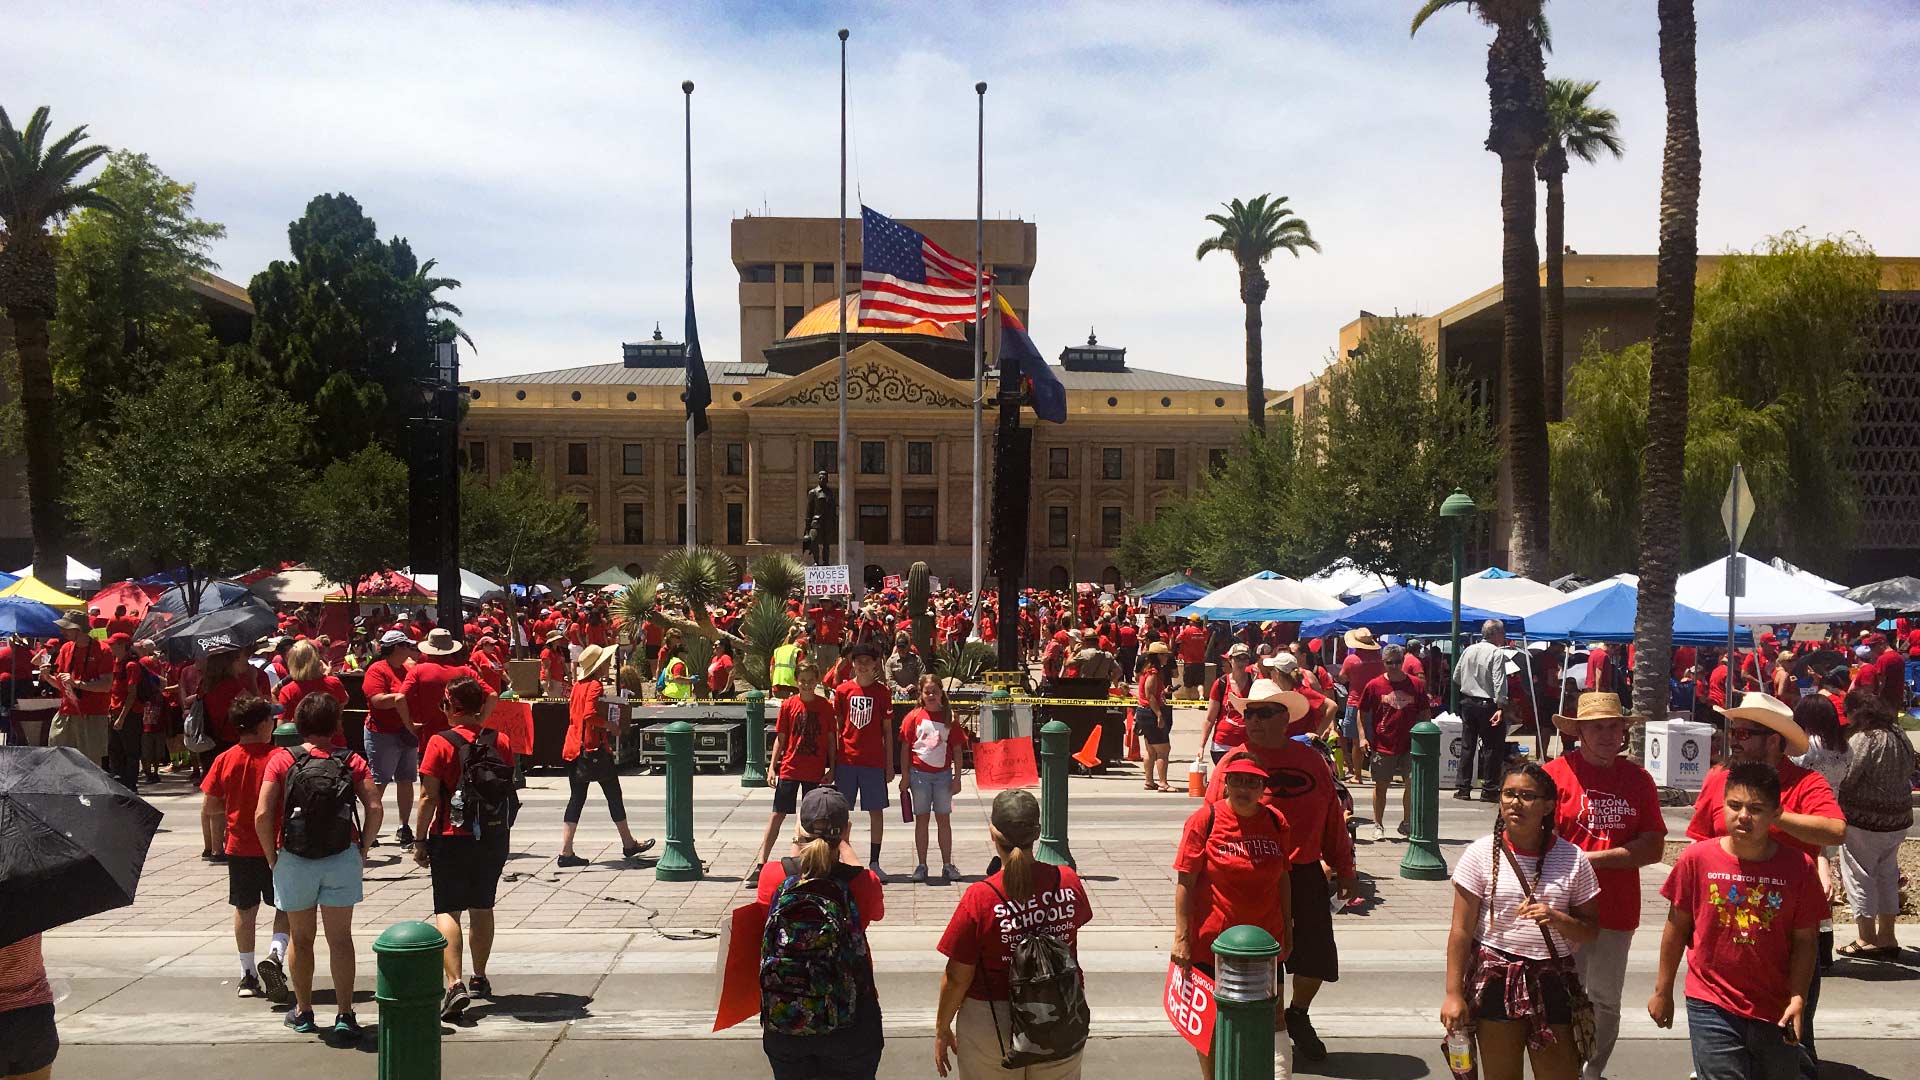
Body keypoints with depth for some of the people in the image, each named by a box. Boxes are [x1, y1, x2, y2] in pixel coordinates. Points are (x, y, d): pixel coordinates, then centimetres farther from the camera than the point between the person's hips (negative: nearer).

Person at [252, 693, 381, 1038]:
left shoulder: (282, 760, -2)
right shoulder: (352, 761, 0)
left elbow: (262, 816, -9)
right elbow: (374, 808, -9)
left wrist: (272, 857, 3)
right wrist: (363, 849, 3)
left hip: (294, 860, 0)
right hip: (342, 859, 0)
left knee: (300, 939, 15)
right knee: (340, 939, 5)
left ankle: (303, 1012, 26)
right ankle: (345, 1015, 1)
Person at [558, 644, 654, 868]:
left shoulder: (578, 685, 12)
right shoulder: (595, 686, -13)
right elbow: (590, 715, -27)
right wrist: (609, 725, -13)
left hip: (574, 747, 8)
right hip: (593, 748, -8)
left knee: (576, 798, 8)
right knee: (614, 794, 6)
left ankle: (566, 851, 1)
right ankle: (628, 844, 16)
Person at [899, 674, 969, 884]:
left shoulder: (950, 718, 1)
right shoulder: (913, 717, 0)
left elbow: (957, 750, 3)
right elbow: (905, 748, 2)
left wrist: (957, 778, -1)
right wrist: (905, 777, -1)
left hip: (943, 774, 0)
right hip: (919, 773, 0)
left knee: (944, 819, 5)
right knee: (921, 819, 5)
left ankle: (947, 865, 11)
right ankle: (921, 865, 11)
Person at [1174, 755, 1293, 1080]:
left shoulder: (1277, 823, 1)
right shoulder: (1205, 820, -11)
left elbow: (1282, 880, 11)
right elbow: (1185, 883, -11)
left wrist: (1287, 929, 13)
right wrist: (1182, 937, -13)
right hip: (1212, 942, -3)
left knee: (1272, 1017, 10)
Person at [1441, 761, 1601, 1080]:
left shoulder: (1573, 859, 0)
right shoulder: (1481, 854, -5)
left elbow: (1590, 930, 5)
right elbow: (1461, 931, -4)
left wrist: (1555, 917, -17)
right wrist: (1453, 993, -7)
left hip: (1552, 982, 1)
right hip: (1495, 980, -1)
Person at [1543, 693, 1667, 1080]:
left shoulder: (1638, 779, 6)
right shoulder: (1556, 773, -5)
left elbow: (1654, 847, -1)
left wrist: (1595, 859, -11)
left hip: (1618, 910, 4)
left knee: (1606, 1002, 15)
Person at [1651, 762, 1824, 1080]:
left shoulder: (1799, 866, -8)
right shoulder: (1697, 858, -8)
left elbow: (1805, 940, -1)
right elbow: (1677, 927, 1)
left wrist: (1798, 999, -10)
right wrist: (1662, 991, 7)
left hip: (1775, 1010, 2)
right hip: (1712, 1006, -1)